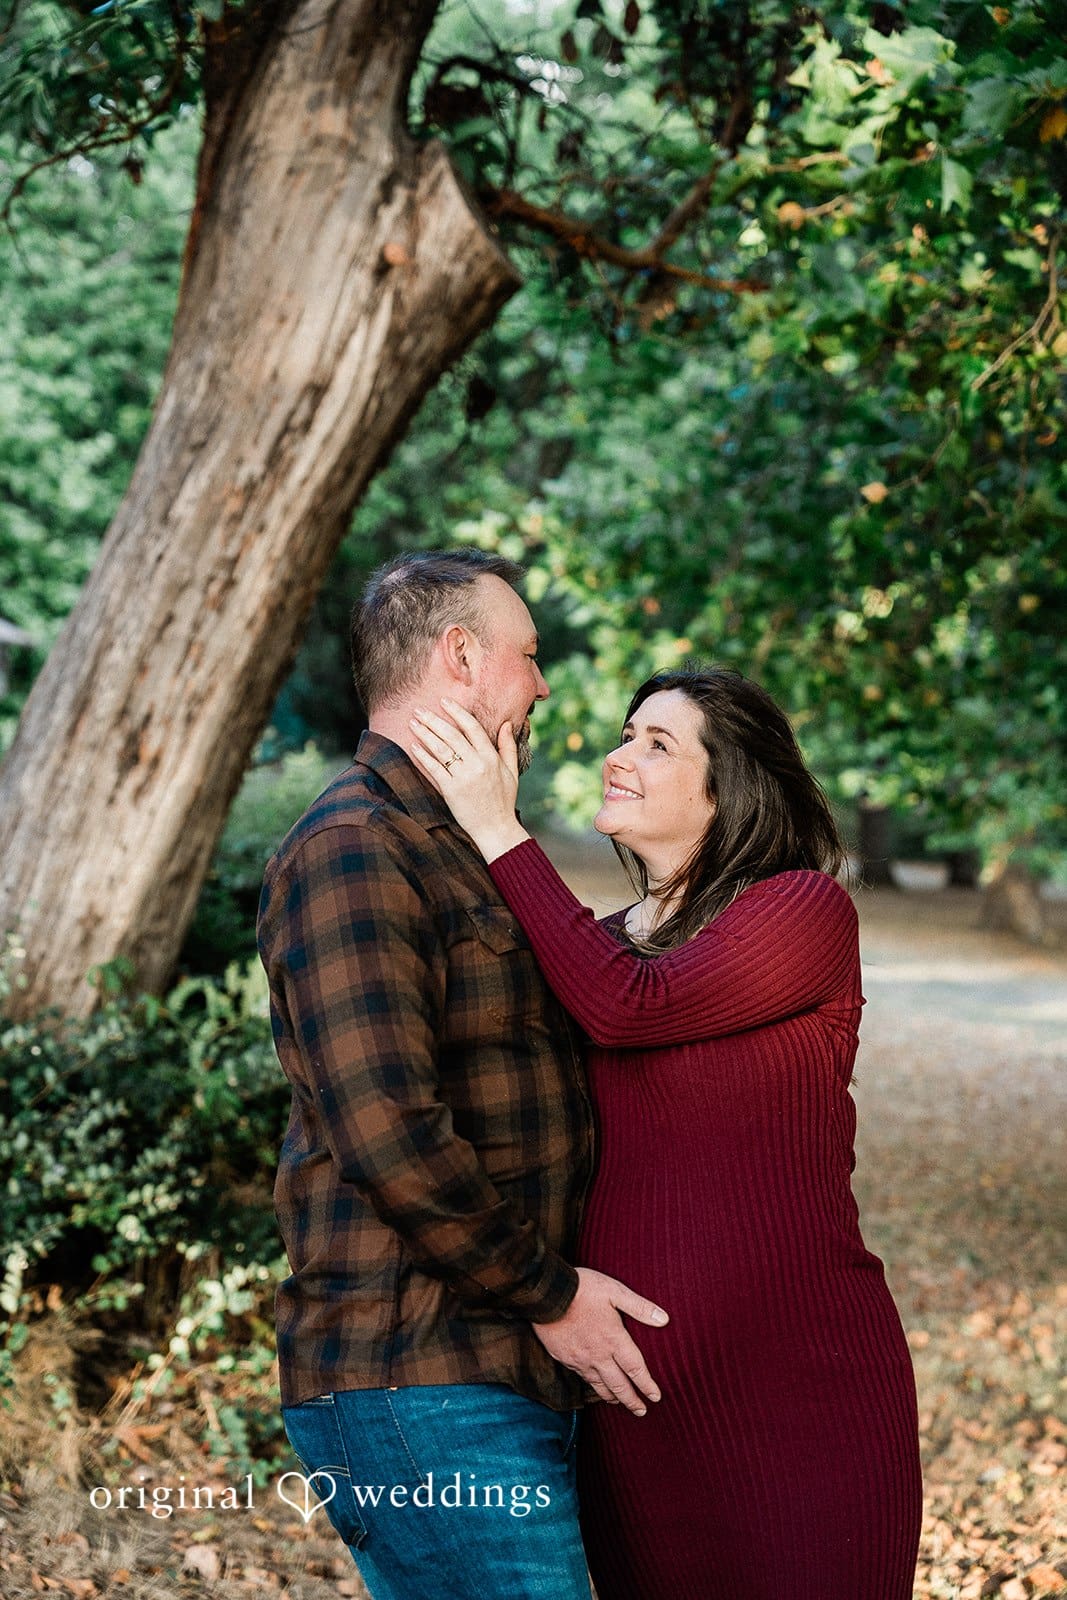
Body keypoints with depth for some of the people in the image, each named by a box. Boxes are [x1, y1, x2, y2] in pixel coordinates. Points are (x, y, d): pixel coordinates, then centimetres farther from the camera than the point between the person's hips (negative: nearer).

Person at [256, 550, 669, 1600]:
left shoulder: (462, 851, 20)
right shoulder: (351, 850, -13)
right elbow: (389, 1131, -22)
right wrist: (547, 1293, -13)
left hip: (508, 1376, 10)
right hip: (417, 1384, -10)